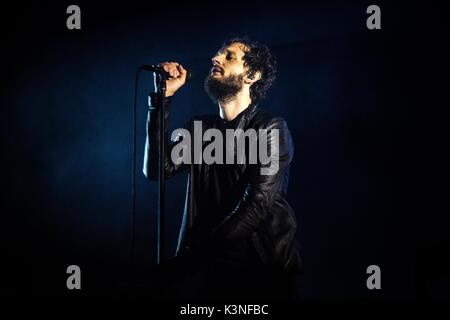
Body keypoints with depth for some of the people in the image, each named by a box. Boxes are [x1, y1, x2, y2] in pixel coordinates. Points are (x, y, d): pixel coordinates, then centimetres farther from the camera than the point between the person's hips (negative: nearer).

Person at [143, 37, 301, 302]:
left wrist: (194, 257, -18)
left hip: (261, 264, -4)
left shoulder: (271, 129, -3)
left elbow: (255, 206, -13)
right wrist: (163, 99, -1)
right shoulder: (200, 127, 14)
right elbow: (157, 169, 0)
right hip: (207, 263, 4)